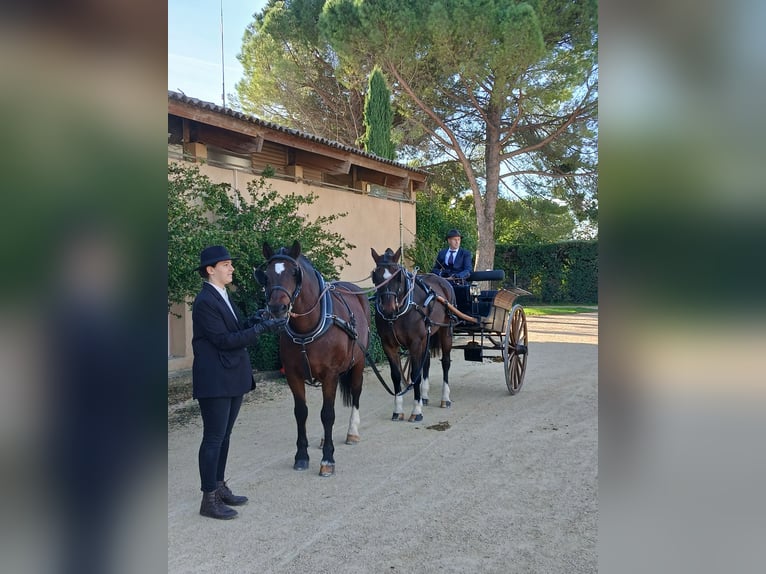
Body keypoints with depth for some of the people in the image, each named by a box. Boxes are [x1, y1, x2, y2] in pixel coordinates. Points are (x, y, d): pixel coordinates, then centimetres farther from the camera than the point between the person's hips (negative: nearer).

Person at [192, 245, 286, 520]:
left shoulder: (221, 296, 13)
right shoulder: (205, 301, -17)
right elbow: (224, 340, -21)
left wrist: (254, 322, -2)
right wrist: (260, 328, -21)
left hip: (233, 377, 10)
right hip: (215, 381, -9)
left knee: (224, 436, 17)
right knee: (213, 439, -1)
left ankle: (219, 488, 30)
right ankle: (209, 500, 10)